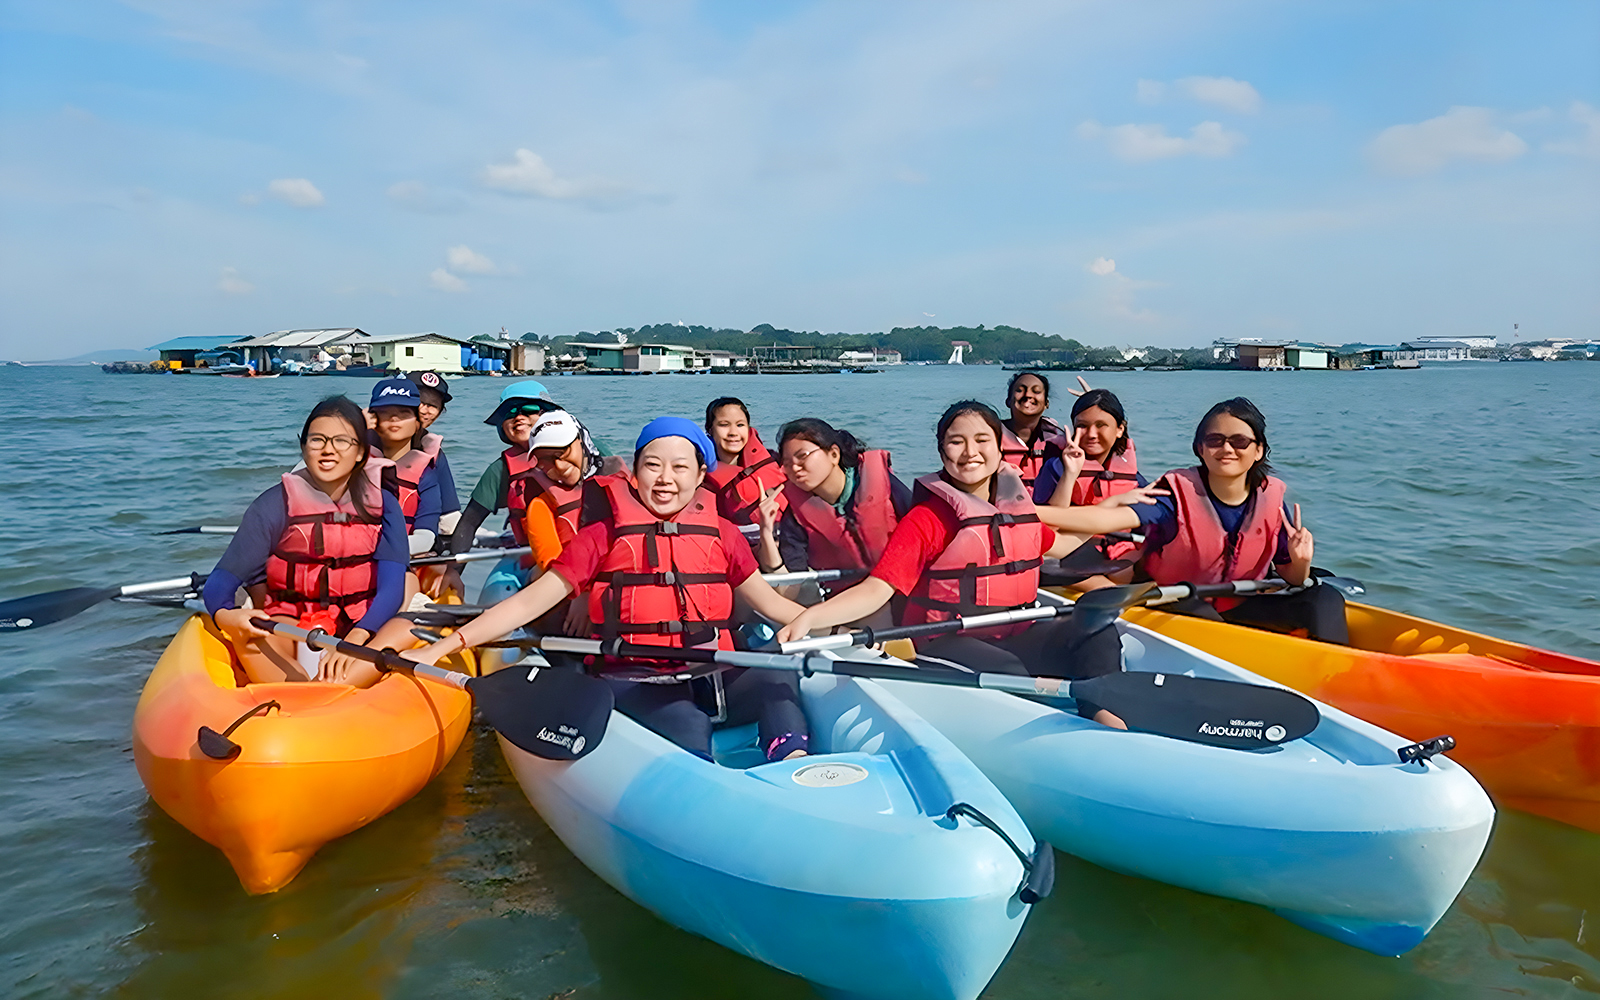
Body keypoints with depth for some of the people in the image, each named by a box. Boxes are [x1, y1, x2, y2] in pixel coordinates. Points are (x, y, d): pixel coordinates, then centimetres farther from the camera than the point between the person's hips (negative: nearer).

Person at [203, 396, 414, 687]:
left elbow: (392, 589, -10)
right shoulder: (275, 504, -1)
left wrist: (355, 638, -29)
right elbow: (219, 582, -7)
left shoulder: (383, 506, 2)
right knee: (245, 632, -32)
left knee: (405, 630, -30)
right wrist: (224, 614, -32)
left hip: (358, 626, 1)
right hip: (288, 626, -1)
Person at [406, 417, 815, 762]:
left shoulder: (721, 534, 12)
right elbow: (529, 603, 0)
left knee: (777, 677, -25)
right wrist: (445, 646, -8)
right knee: (688, 725, -34)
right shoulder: (602, 537, 4)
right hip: (632, 681, -3)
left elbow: (772, 603, 17)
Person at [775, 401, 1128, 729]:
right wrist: (808, 617, -33)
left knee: (1097, 633, -13)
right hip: (946, 643, -6)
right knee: (1007, 671, -35)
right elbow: (877, 589, -18)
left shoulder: (1020, 505, 11)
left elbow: (1060, 543, 32)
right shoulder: (926, 520, -9)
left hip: (1015, 637, 6)